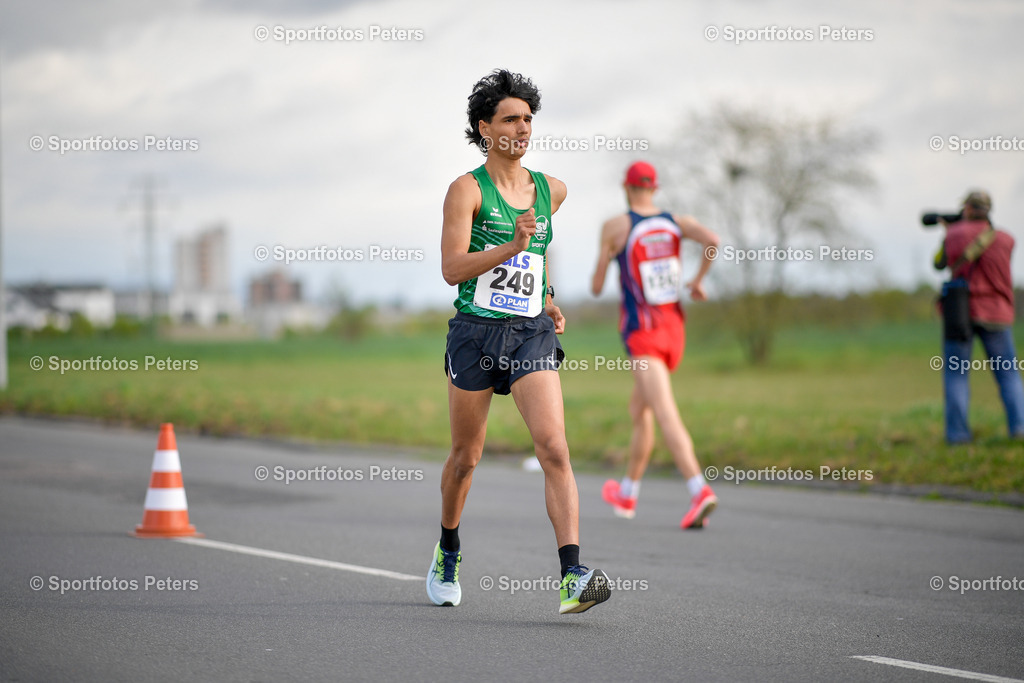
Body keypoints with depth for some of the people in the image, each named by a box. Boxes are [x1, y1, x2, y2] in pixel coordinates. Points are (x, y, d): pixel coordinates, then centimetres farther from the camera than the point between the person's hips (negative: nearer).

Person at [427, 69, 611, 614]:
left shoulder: (551, 191, 10)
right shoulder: (467, 189, -5)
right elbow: (452, 268, -16)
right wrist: (512, 247, -27)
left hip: (532, 334, 2)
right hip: (476, 332, -2)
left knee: (554, 449, -15)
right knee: (466, 456, 11)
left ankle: (572, 577, -24)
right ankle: (447, 553, 38)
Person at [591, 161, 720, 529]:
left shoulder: (615, 227, -7)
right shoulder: (677, 222, 3)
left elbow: (596, 288, 0)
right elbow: (713, 240, -18)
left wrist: (597, 282, 25)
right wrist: (699, 280, -2)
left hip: (641, 333, -6)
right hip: (674, 328, 6)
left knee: (667, 416, -18)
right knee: (639, 410, 24)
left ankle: (700, 491, -36)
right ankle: (627, 493, 36)